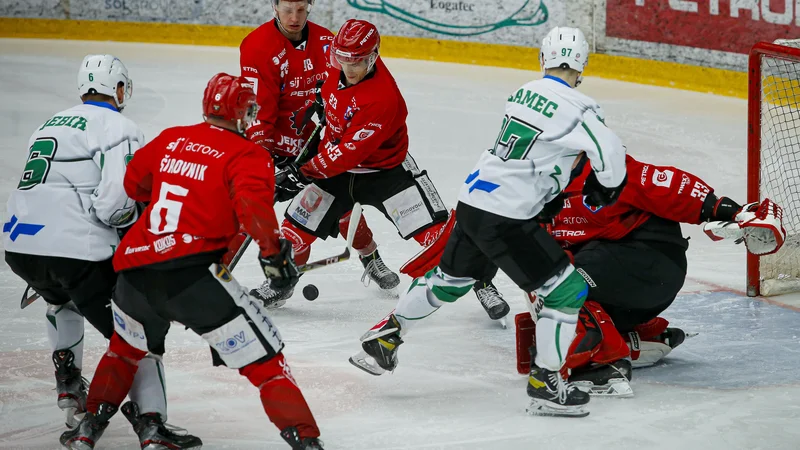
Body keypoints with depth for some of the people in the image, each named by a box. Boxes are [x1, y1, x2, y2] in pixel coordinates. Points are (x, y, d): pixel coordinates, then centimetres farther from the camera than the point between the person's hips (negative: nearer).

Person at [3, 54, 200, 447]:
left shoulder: (51, 124, 23)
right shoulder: (118, 128, -3)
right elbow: (115, 200, -15)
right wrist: (138, 226, 4)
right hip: (77, 250, -7)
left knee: (63, 298, 39)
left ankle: (68, 385, 33)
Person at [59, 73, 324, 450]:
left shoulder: (171, 140, 19)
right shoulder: (247, 155, 2)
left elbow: (133, 184, 32)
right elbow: (253, 204, -17)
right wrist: (272, 251, -4)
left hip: (134, 270, 6)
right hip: (193, 274, -6)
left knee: (127, 347, 34)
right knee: (264, 361, -1)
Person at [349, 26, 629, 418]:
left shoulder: (525, 92, 10)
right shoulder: (573, 106, -15)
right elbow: (609, 152, -21)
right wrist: (606, 187, -1)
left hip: (473, 202, 8)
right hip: (505, 220, -8)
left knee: (447, 281, 28)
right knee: (567, 290, 0)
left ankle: (384, 339, 39)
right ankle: (545, 386, 3)